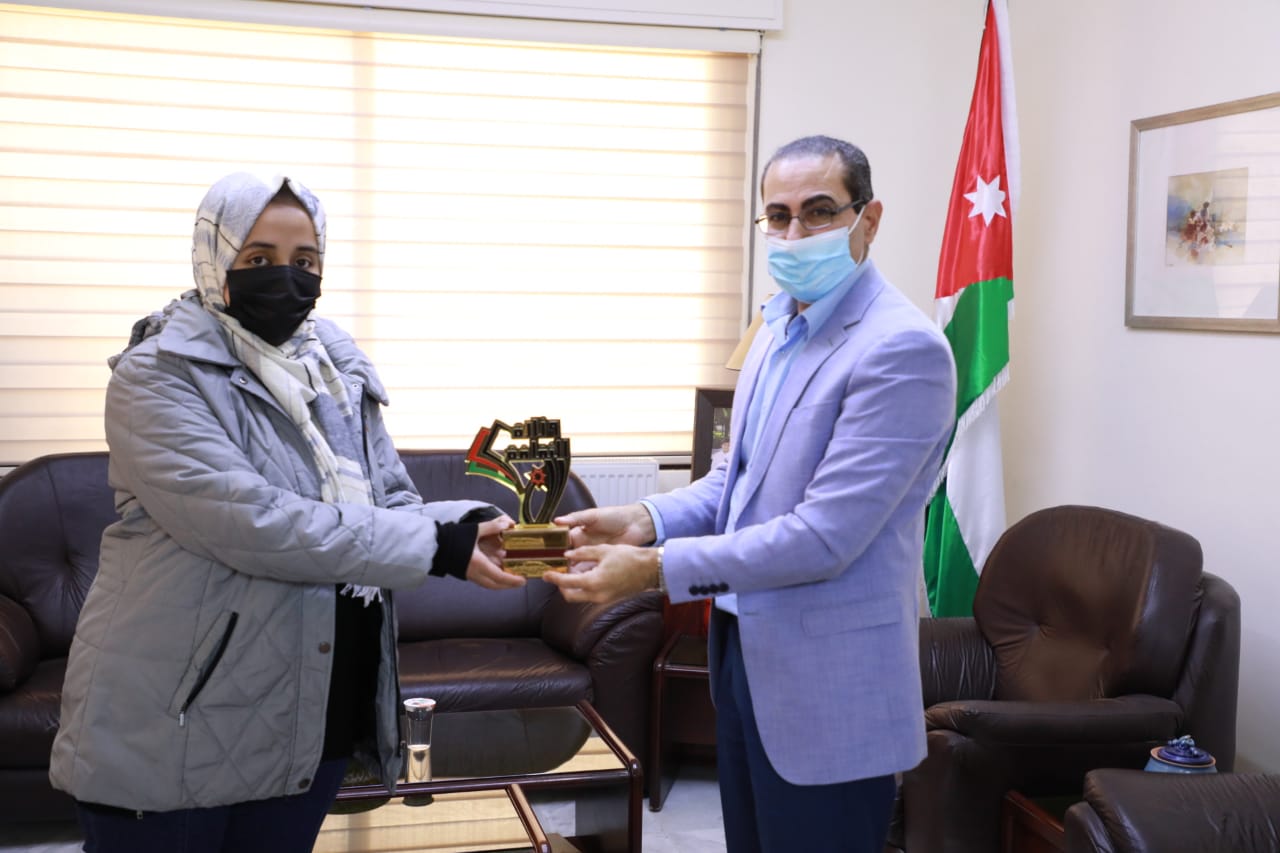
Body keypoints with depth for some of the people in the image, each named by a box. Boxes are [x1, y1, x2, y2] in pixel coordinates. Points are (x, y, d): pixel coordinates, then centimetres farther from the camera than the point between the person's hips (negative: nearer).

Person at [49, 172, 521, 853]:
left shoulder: (340, 371, 7)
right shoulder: (157, 376, -13)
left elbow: (392, 508, 6)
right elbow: (248, 522, -25)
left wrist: (470, 524, -16)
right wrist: (437, 548, -25)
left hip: (315, 718, 6)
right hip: (173, 728, -5)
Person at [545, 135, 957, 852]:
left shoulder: (902, 349, -20)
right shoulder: (781, 324, 9)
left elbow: (823, 536, -24)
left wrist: (657, 568, -21)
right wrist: (648, 520, -2)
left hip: (827, 688, -8)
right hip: (743, 653, 8)